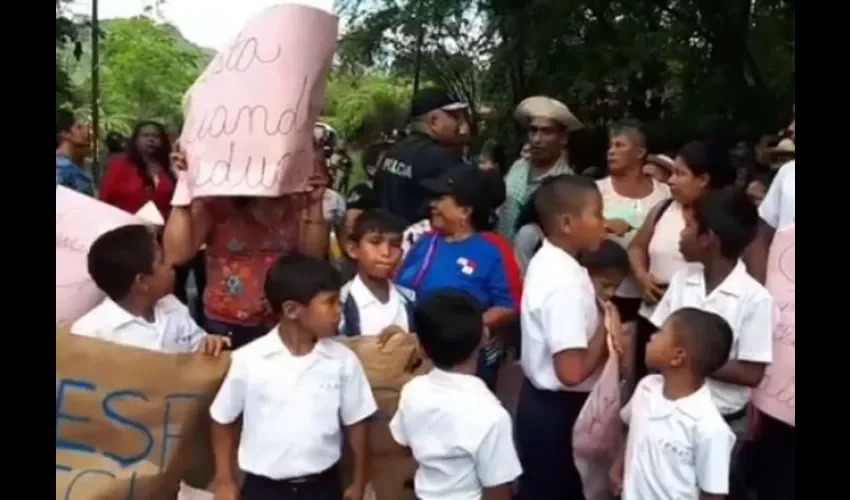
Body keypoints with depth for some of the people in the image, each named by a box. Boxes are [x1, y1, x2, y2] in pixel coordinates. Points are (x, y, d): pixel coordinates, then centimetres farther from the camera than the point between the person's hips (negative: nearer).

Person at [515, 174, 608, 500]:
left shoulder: (545, 262, 3)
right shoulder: (565, 283, -27)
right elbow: (572, 372, -30)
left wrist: (598, 329, 2)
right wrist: (606, 331, -16)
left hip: (541, 399, 9)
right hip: (557, 409, -9)